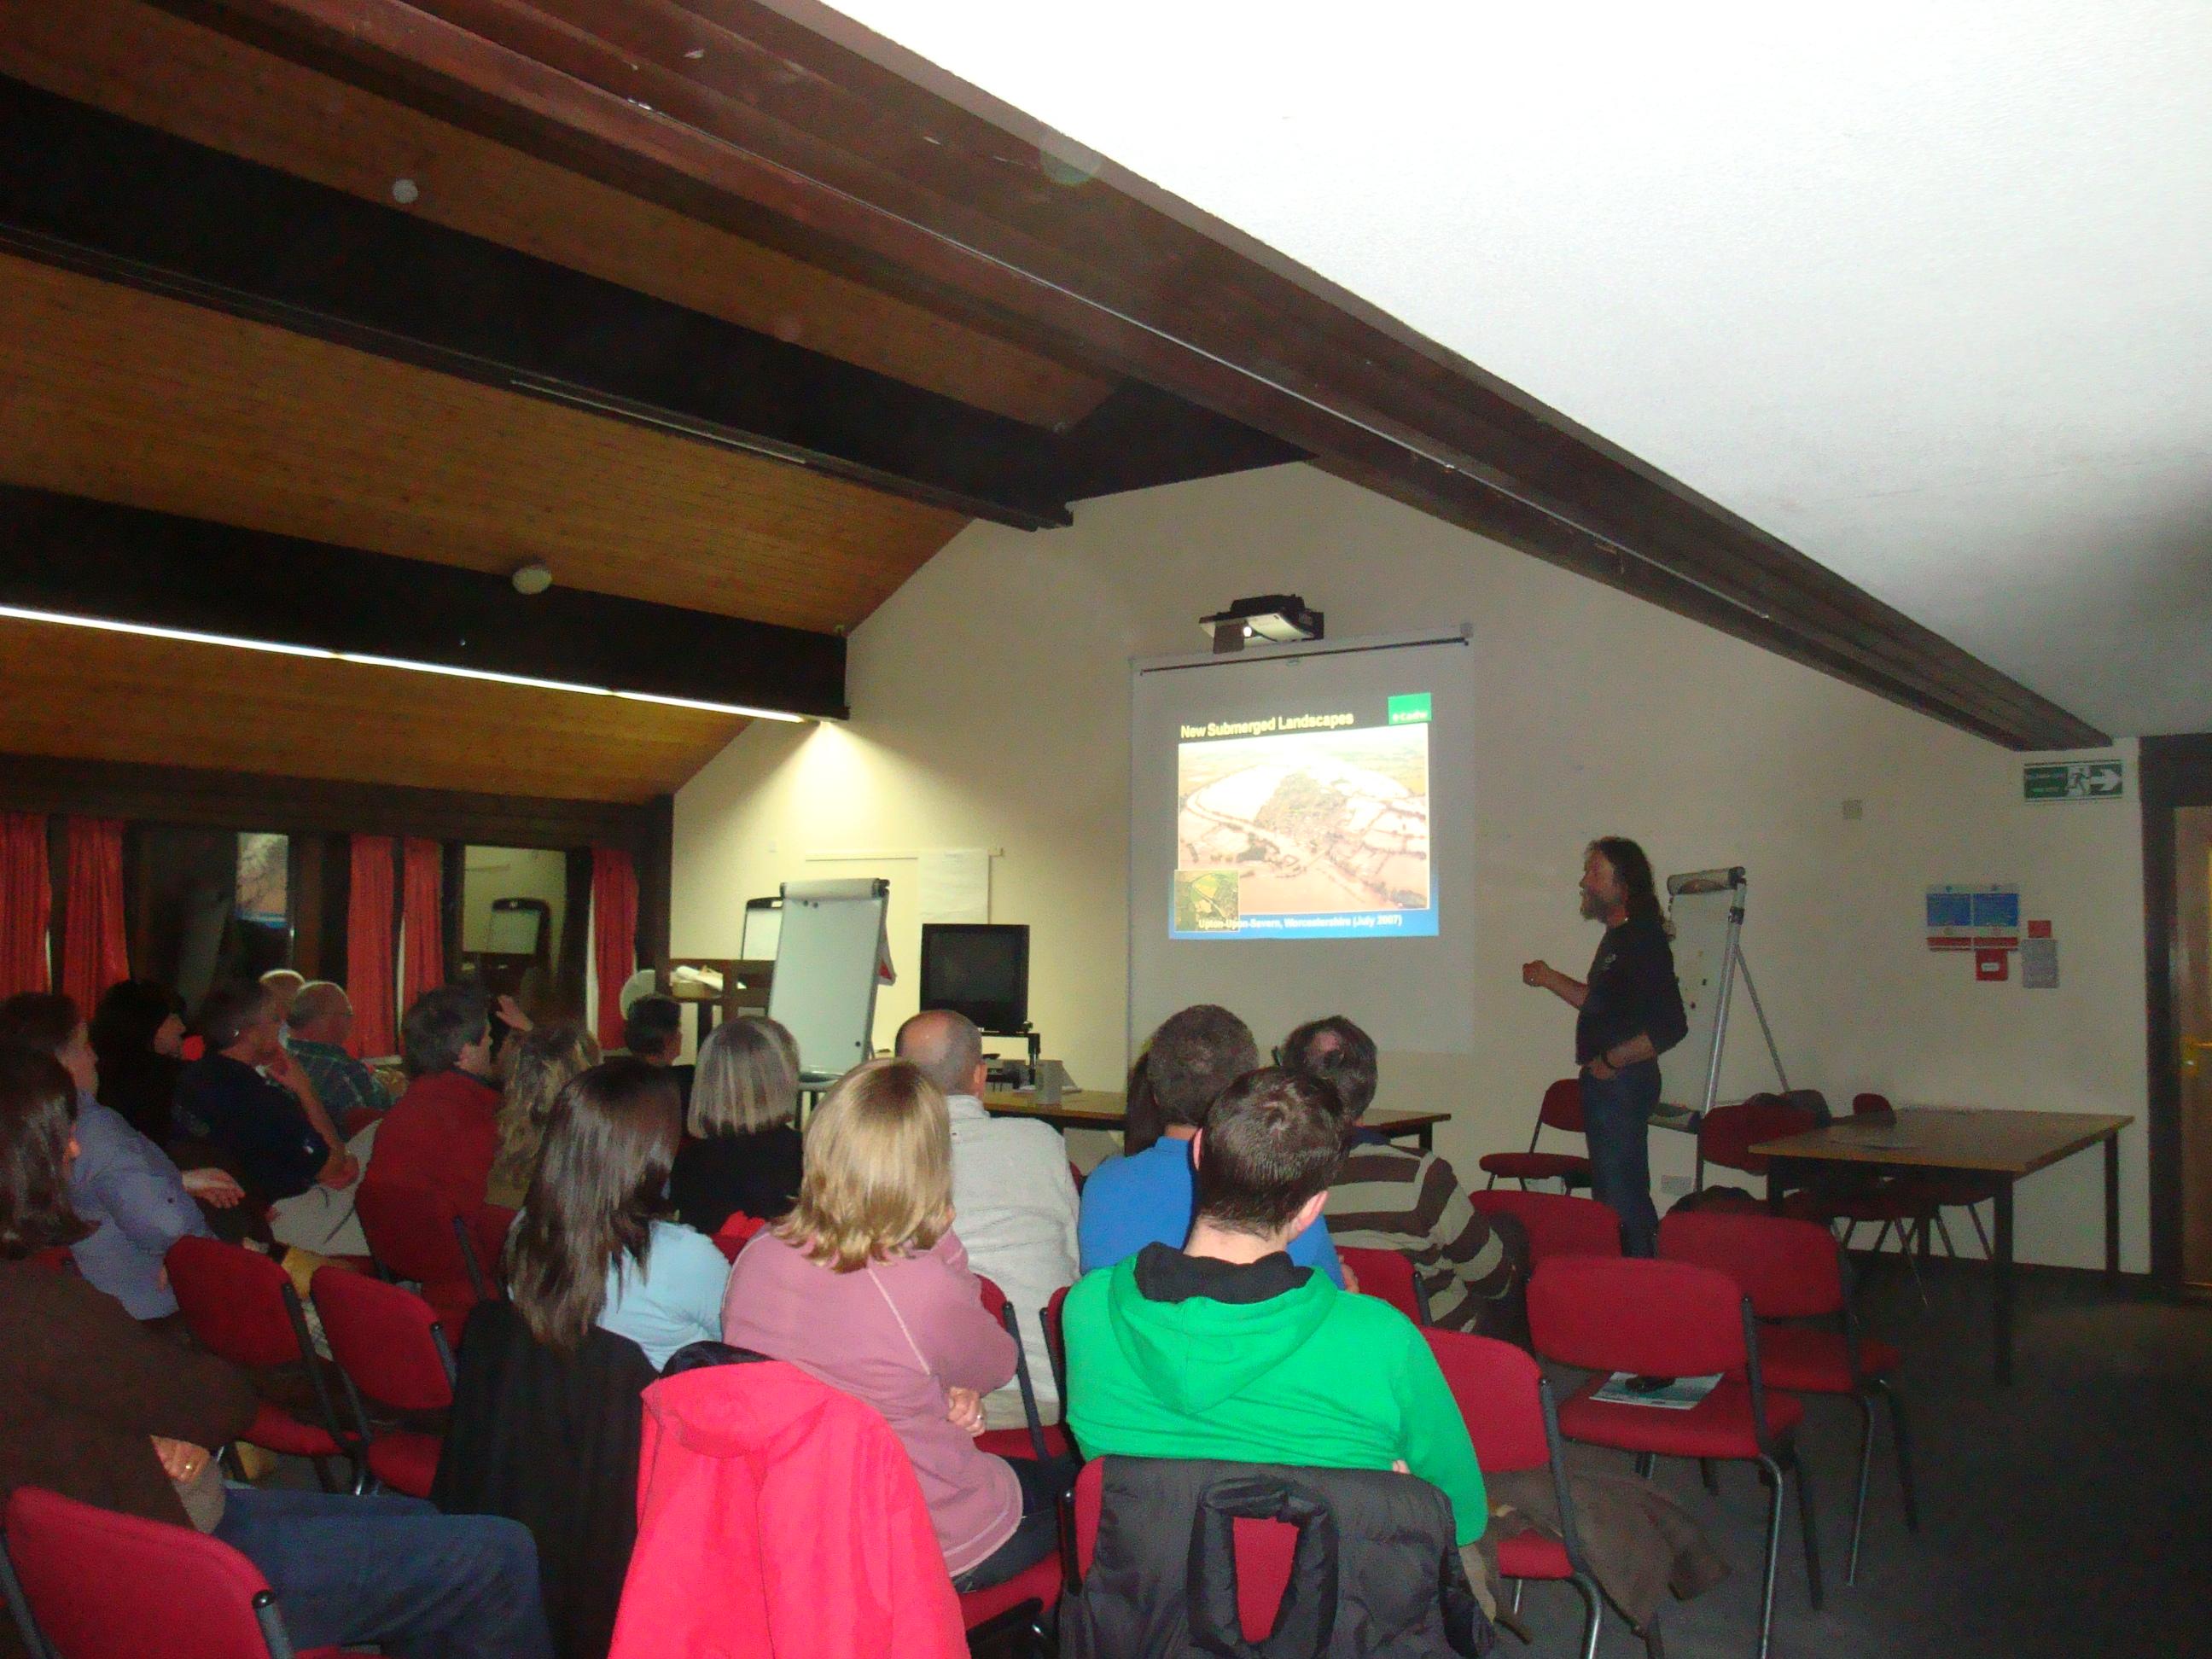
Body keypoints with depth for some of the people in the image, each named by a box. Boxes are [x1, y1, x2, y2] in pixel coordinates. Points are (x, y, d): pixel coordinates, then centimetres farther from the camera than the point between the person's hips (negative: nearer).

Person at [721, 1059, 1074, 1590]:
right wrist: (944, 1246, -13)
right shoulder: (920, 1287, -32)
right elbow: (998, 1365, -9)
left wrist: (939, 1392, -4)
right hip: (936, 1553, -6)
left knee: (1037, 1472, 29)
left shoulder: (754, 1259, -12)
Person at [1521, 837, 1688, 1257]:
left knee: (1619, 1191, -7)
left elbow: (1670, 1027, -24)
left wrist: (1612, 1059, -18)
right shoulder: (1618, 937, 14)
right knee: (1611, 1189, 17)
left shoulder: (1644, 941, -18)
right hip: (1607, 1082, 11)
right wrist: (1549, 979, 17)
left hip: (1623, 1082, -11)